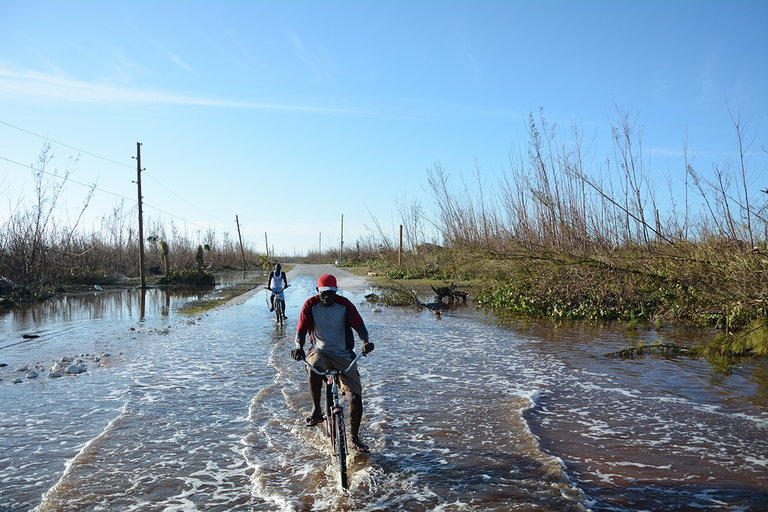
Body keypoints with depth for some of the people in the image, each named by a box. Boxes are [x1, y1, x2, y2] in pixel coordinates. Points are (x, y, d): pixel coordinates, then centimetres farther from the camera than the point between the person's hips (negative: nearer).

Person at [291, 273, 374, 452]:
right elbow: (301, 330, -11)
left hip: (343, 354, 1)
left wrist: (365, 341, -32)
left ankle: (355, 437, 17)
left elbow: (360, 326, -10)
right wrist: (299, 347, -33)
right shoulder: (310, 305, -8)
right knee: (314, 369, -39)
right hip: (320, 351, -1)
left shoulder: (345, 304, -7)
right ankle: (316, 410, -16)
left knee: (356, 397, -7)